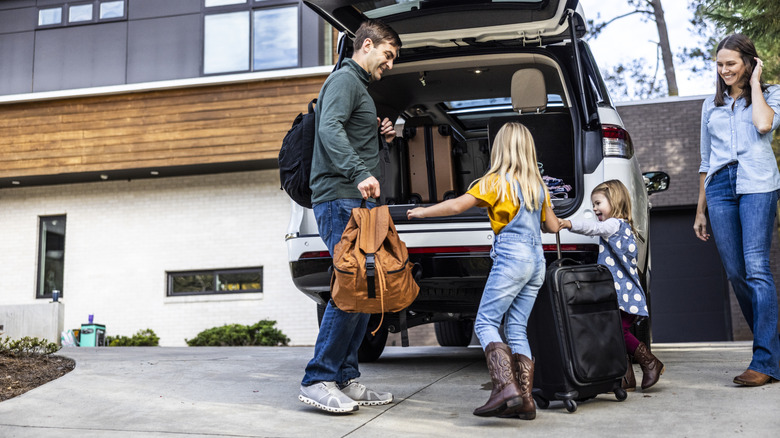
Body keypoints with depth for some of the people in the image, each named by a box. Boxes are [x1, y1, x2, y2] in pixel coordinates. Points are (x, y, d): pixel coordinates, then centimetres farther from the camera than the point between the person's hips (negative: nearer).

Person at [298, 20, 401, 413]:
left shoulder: (359, 86, 28)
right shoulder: (344, 79, -3)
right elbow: (329, 129, -22)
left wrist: (378, 139, 14)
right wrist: (359, 174, -34)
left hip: (356, 203, 11)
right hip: (340, 201, -10)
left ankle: (345, 380, 11)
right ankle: (318, 380, -10)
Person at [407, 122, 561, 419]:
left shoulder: (496, 181, -3)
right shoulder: (537, 185, 16)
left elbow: (457, 206, -8)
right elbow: (552, 226, 22)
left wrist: (423, 212, 5)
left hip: (511, 258, -7)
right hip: (537, 261, 7)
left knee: (486, 322, -6)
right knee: (516, 328, 7)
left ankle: (505, 387, -23)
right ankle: (525, 400, 1)